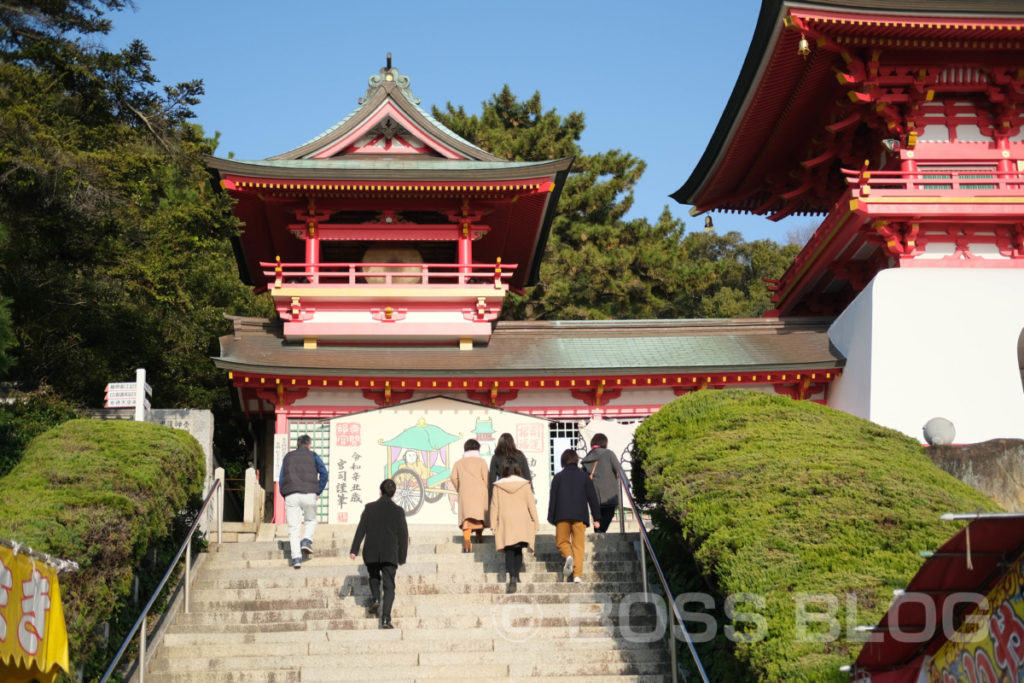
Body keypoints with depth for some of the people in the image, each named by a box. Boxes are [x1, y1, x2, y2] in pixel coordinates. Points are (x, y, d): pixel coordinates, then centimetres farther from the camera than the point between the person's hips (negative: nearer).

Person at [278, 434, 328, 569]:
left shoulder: (288, 456, 18)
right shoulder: (312, 456, 12)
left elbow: (281, 479, 14)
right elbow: (324, 473, -1)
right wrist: (318, 492, 4)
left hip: (291, 495, 1)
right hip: (309, 495, -1)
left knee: (293, 528, 2)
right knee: (311, 521, 23)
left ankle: (296, 558, -9)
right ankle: (307, 541, -1)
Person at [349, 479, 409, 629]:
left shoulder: (370, 508, 1)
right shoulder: (398, 511, 1)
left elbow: (361, 529, -4)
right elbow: (403, 535, 3)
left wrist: (354, 550, -3)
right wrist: (402, 557, 12)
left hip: (371, 553, 1)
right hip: (390, 554, -1)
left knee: (374, 577, 27)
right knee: (389, 586, 1)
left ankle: (375, 599, 1)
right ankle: (385, 619, -13)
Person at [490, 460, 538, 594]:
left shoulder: (498, 486, 0)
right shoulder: (525, 485, -1)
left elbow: (494, 506, 1)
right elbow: (531, 505, 0)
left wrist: (493, 525, 6)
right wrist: (536, 523, 7)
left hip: (505, 523, 0)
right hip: (522, 522, 0)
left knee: (509, 551, 2)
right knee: (518, 550, 14)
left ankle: (512, 577, -16)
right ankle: (516, 575, 6)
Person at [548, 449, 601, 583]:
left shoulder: (558, 477, 5)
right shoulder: (584, 476, 7)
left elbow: (553, 499, 2)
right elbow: (592, 498, 6)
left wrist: (551, 519, 6)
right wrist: (596, 518, 10)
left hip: (562, 516, -1)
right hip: (580, 516, 1)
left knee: (562, 541, 13)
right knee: (578, 545, 4)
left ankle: (568, 556, -20)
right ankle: (577, 575, -5)